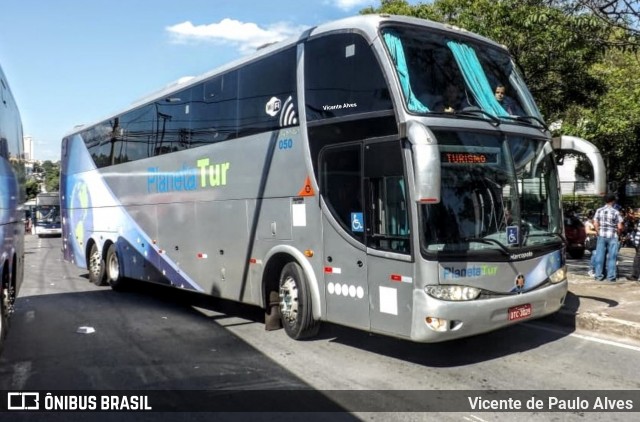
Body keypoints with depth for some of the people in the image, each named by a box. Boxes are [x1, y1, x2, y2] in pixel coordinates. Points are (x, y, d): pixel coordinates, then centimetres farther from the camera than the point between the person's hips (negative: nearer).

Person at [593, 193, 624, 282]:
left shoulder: (599, 210, 0)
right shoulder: (616, 212, -9)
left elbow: (595, 224, -1)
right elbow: (619, 227, -10)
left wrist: (599, 233, 10)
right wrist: (618, 234, 8)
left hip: (601, 236, 3)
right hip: (612, 236, -3)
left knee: (600, 256, 7)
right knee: (612, 257, 5)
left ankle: (599, 275, 10)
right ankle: (611, 276, 8)